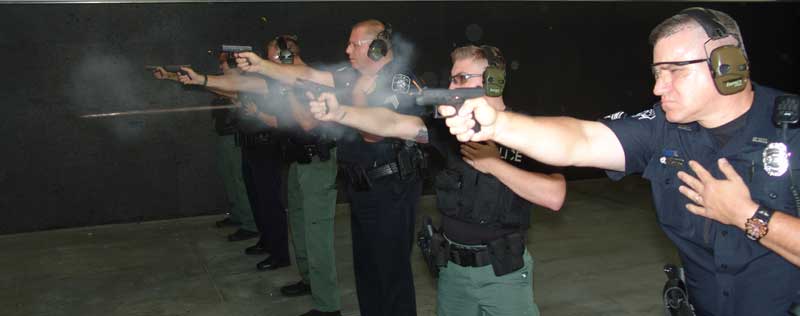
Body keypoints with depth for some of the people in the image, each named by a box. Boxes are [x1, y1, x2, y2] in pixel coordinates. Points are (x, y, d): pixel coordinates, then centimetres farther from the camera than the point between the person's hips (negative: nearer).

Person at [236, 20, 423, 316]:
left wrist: (359, 93, -19)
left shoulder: (399, 78, -13)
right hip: (361, 188, 8)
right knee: (365, 267, 19)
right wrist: (261, 65, -2)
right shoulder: (354, 77, 9)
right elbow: (306, 75, 5)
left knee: (392, 270, 1)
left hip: (391, 190, -8)